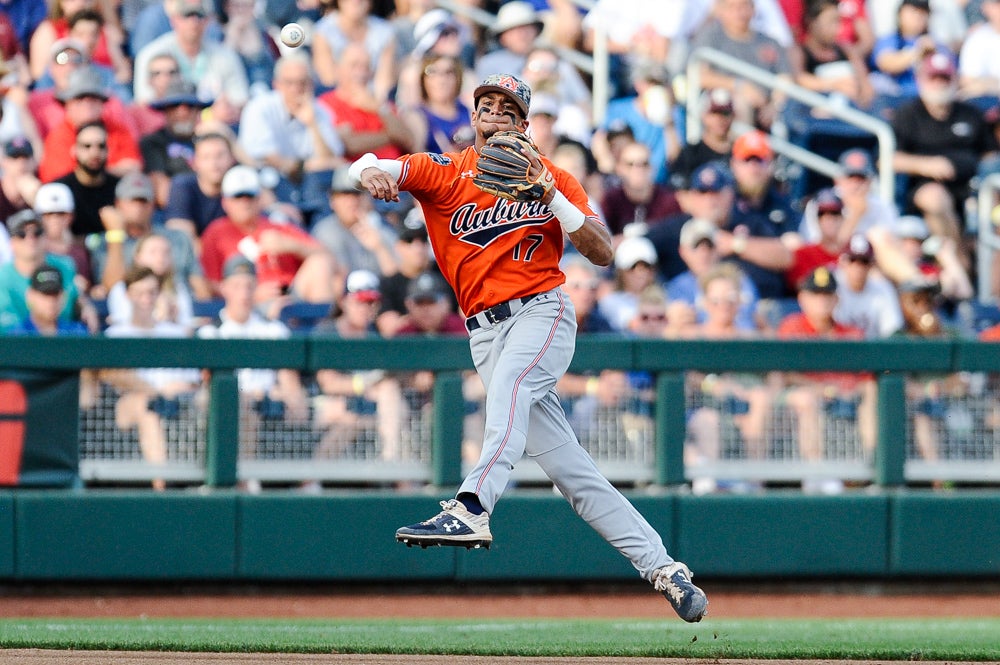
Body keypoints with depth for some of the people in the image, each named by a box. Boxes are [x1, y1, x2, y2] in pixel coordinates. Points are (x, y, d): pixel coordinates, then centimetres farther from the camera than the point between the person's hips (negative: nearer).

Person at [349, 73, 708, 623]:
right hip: (485, 331, 2)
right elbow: (373, 168, -7)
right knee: (567, 467, -2)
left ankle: (472, 509, -51)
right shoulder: (445, 172, 8)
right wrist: (371, 171, -32)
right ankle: (660, 567, 2)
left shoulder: (552, 178, 8)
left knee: (509, 385, -36)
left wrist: (552, 197, -12)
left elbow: (604, 254, 0)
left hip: (542, 310, -2)